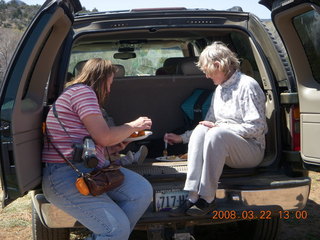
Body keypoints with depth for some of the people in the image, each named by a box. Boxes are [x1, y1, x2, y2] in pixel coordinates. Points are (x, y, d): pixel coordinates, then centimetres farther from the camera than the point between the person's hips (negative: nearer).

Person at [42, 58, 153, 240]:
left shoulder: (83, 92, 21)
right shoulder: (82, 91, -9)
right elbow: (104, 137, -15)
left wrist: (112, 148, 10)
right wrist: (134, 126, 0)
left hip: (91, 168, 10)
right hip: (65, 177, -10)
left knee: (143, 191, -7)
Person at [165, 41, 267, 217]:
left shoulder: (247, 85, -9)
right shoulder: (219, 89, 16)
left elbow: (257, 127, -15)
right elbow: (209, 124, 19)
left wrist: (219, 127, -16)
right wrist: (182, 138, 13)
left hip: (252, 150, -6)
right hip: (222, 145, 7)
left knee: (216, 134, -33)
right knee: (201, 130, -22)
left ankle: (207, 198, -28)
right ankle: (192, 196, -32)